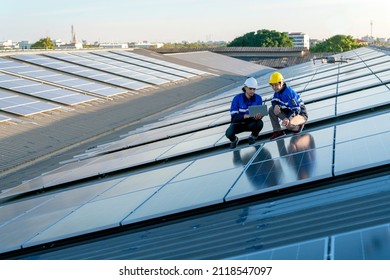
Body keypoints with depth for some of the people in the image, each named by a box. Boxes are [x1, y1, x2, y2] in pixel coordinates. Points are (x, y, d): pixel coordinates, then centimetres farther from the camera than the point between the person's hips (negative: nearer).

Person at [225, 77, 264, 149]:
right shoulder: (237, 98, -17)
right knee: (229, 133, -31)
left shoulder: (258, 98, -11)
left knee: (260, 123, -30)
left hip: (250, 123, 2)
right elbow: (234, 117, -23)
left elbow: (260, 112, -12)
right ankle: (234, 140, 10)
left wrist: (259, 116, -39)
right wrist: (247, 116, -40)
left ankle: (252, 137, 4)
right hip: (238, 124, -2)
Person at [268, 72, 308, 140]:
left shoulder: (289, 93, -28)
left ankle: (298, 126, 0)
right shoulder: (277, 91, -2)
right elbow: (274, 101, 6)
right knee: (271, 109, -6)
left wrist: (288, 119, -45)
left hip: (300, 113, -8)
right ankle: (278, 131, -2)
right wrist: (276, 105, -21)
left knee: (288, 125, -37)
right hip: (288, 112, 8)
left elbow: (296, 109, -31)